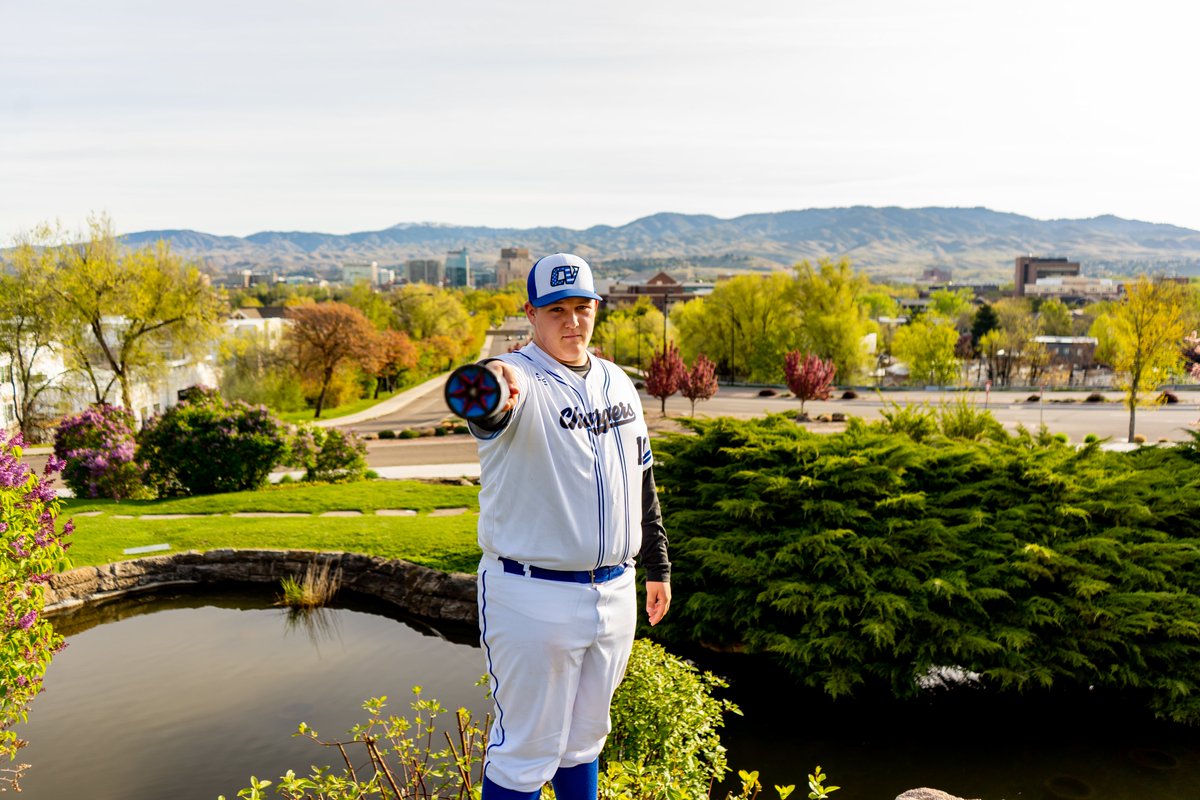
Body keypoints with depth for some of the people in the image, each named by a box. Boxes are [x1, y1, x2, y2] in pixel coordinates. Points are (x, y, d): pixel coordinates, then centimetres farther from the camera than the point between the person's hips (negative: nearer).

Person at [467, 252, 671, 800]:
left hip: (615, 592, 6)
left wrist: (657, 566, 17)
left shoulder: (617, 382, 9)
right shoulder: (521, 382, -12)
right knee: (527, 747, 6)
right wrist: (491, 385, -63)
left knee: (584, 736, 22)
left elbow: (642, 482, 16)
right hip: (533, 596, -6)